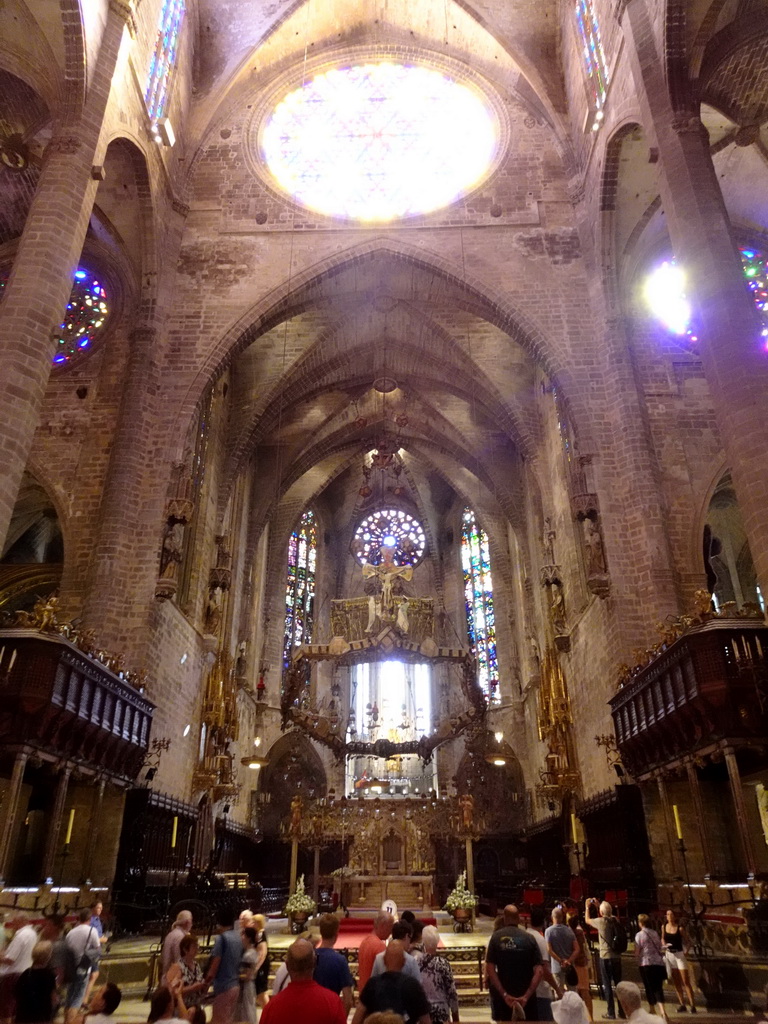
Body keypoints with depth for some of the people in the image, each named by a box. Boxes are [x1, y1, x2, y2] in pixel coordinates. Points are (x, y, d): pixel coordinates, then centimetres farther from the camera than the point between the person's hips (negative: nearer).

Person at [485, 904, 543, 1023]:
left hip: (502, 996, 0)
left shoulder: (496, 937, -4)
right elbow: (538, 971, -11)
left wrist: (504, 995, -12)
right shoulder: (529, 938, -4)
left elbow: (490, 969, -11)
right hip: (525, 997, 0)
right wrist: (526, 996, -12)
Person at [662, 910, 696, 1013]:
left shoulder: (680, 928, -10)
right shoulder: (664, 926, 1)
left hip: (679, 954, -4)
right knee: (676, 982, 8)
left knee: (686, 981, -5)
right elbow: (662, 939, 12)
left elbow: (685, 941, -6)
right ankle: (682, 1005, 16)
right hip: (669, 954, 4)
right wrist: (664, 944, -7)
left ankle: (693, 1005, -1)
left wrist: (686, 951, -21)